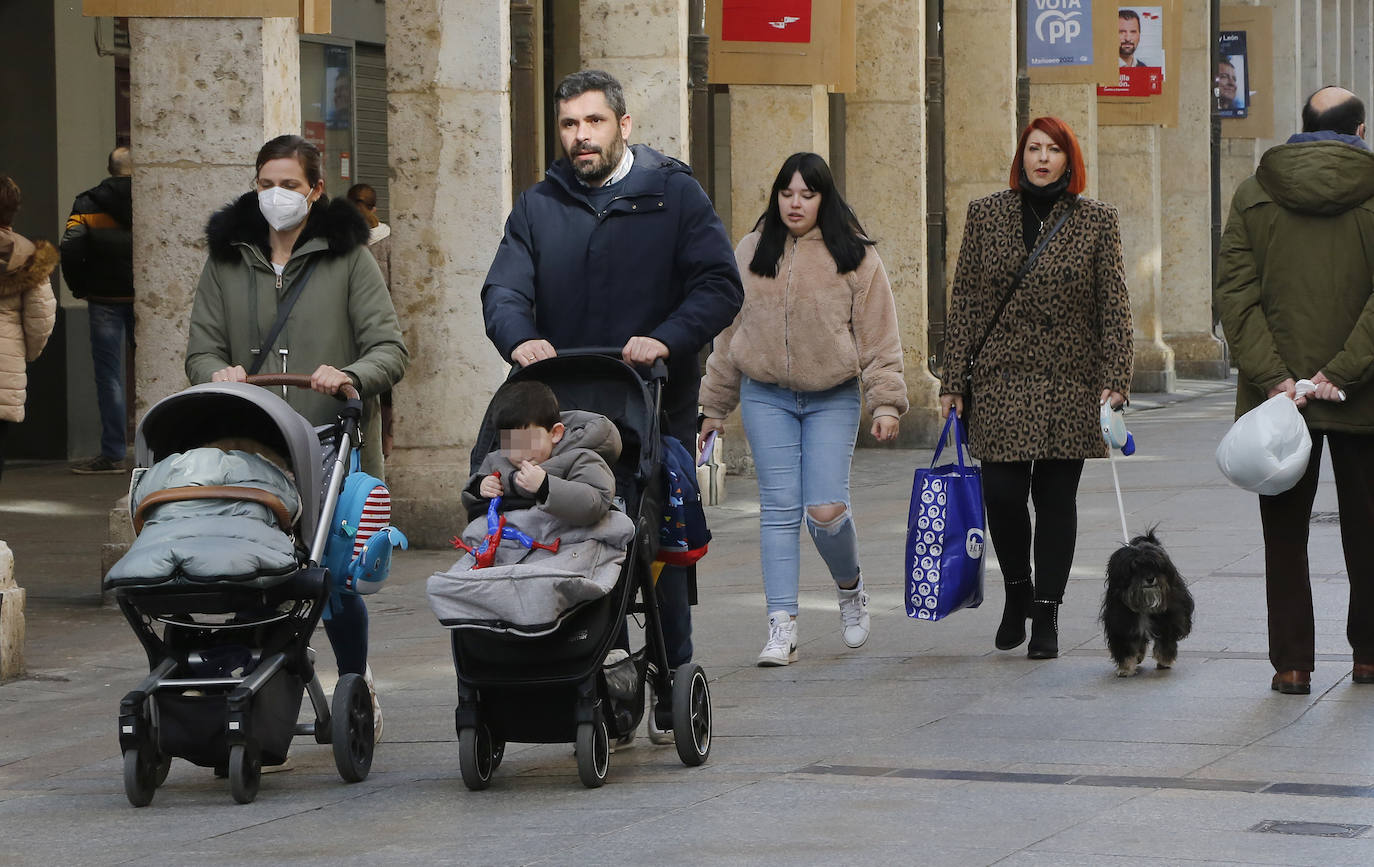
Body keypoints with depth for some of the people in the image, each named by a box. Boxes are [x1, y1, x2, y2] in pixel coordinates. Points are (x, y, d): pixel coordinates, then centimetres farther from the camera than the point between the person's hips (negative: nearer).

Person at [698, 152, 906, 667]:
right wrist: (715, 406, 16)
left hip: (833, 398, -2)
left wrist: (886, 403, -10)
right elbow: (730, 330, 14)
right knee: (779, 509, -3)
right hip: (766, 397, 2)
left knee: (826, 509, -11)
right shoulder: (752, 253, 8)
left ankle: (850, 588, 20)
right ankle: (781, 626, -3)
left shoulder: (854, 256, 0)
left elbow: (878, 336, -1)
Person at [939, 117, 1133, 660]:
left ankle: (1046, 616, 10)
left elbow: (1114, 307, 1)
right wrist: (953, 382, 2)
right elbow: (964, 302, 6)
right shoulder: (986, 215, 5)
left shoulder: (1097, 222, 3)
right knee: (1002, 493, -6)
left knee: (1056, 498, 2)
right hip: (1001, 380, 0)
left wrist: (1114, 382, -8)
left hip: (1069, 385, 0)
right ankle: (1017, 590, 21)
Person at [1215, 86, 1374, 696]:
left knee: (1284, 532, 8)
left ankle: (1292, 662, 5)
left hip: (1279, 392, 1)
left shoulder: (1253, 195, 2)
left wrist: (1273, 376, -11)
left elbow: (1234, 292, -6)